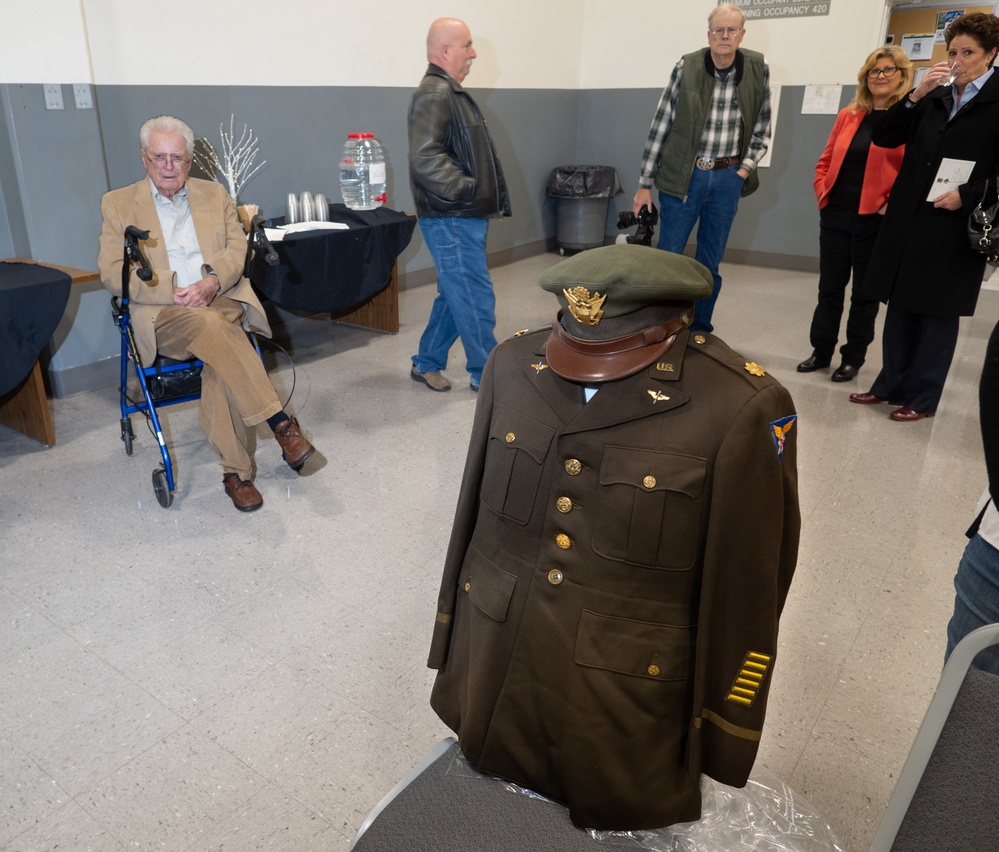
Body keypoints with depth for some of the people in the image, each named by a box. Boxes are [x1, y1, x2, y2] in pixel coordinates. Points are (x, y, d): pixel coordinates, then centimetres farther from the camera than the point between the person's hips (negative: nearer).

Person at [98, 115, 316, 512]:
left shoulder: (214, 194, 19)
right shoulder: (118, 203, 11)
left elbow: (237, 249, 8)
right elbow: (112, 272, 2)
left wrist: (212, 283, -14)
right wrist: (173, 292, -14)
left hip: (221, 300, 2)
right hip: (162, 313, -1)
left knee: (219, 358, -32)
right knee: (209, 325, -36)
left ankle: (235, 471, -28)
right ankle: (279, 421, -36)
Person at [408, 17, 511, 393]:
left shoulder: (451, 92, 19)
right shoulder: (434, 94, -14)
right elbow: (425, 159, -27)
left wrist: (492, 198, 18)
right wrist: (467, 190, -21)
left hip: (465, 217, 10)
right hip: (452, 220, -10)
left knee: (455, 295, 16)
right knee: (475, 298, -3)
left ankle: (426, 364, 26)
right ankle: (487, 375, 10)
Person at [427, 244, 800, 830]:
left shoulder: (744, 406, -21)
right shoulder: (512, 364, -8)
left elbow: (746, 591, -12)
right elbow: (475, 507, 4)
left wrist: (718, 736, -3)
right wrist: (453, 635, 12)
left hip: (625, 696, -4)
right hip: (494, 667, 5)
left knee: (613, 817, 21)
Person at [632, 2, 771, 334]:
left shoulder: (758, 70, 0)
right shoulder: (686, 67, -6)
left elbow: (762, 130, 9)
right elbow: (660, 127, -4)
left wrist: (743, 172, -2)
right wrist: (645, 184, -4)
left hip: (727, 179, 2)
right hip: (683, 176, -2)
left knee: (710, 264, 9)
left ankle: (700, 332, 22)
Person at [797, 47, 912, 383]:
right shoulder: (848, 116, 12)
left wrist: (892, 205, -15)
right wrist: (822, 191, 2)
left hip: (875, 221, -5)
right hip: (834, 216, 5)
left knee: (865, 292, 7)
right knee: (829, 287, 11)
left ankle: (853, 358, 18)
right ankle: (821, 351, 23)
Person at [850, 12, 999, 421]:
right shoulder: (935, 98, 11)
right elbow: (885, 138, 5)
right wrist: (915, 95, -7)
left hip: (956, 226, -5)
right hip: (908, 218, 5)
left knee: (938, 313, 4)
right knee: (900, 306, 11)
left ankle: (923, 397, 13)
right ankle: (891, 384, 23)